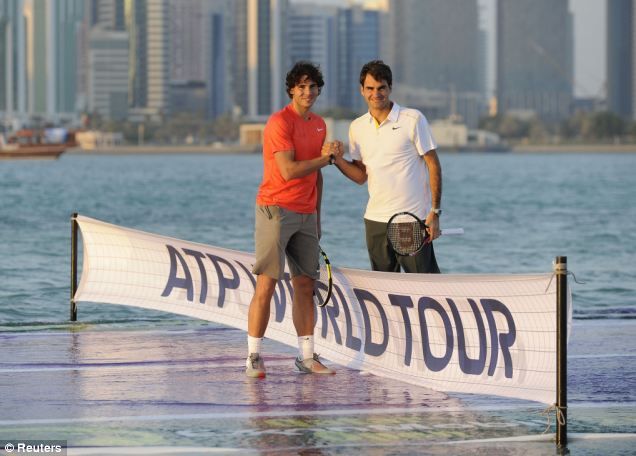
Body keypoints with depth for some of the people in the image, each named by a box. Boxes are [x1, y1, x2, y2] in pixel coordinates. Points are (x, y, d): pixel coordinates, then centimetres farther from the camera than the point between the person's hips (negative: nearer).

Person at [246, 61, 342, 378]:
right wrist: (326, 158, -7)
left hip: (305, 215, 7)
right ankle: (253, 357, -5)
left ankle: (307, 357, 10)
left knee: (305, 284, 6)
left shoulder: (319, 125, 15)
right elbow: (289, 171, -19)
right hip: (276, 210, -7)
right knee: (266, 283, -8)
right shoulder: (280, 122, -11)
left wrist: (317, 218, 19)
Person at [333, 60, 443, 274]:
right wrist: (338, 160, -7)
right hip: (375, 220, 5)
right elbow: (361, 175, 13)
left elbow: (433, 165, -4)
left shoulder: (413, 119, -4)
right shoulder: (357, 127, 10)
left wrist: (435, 211, -11)